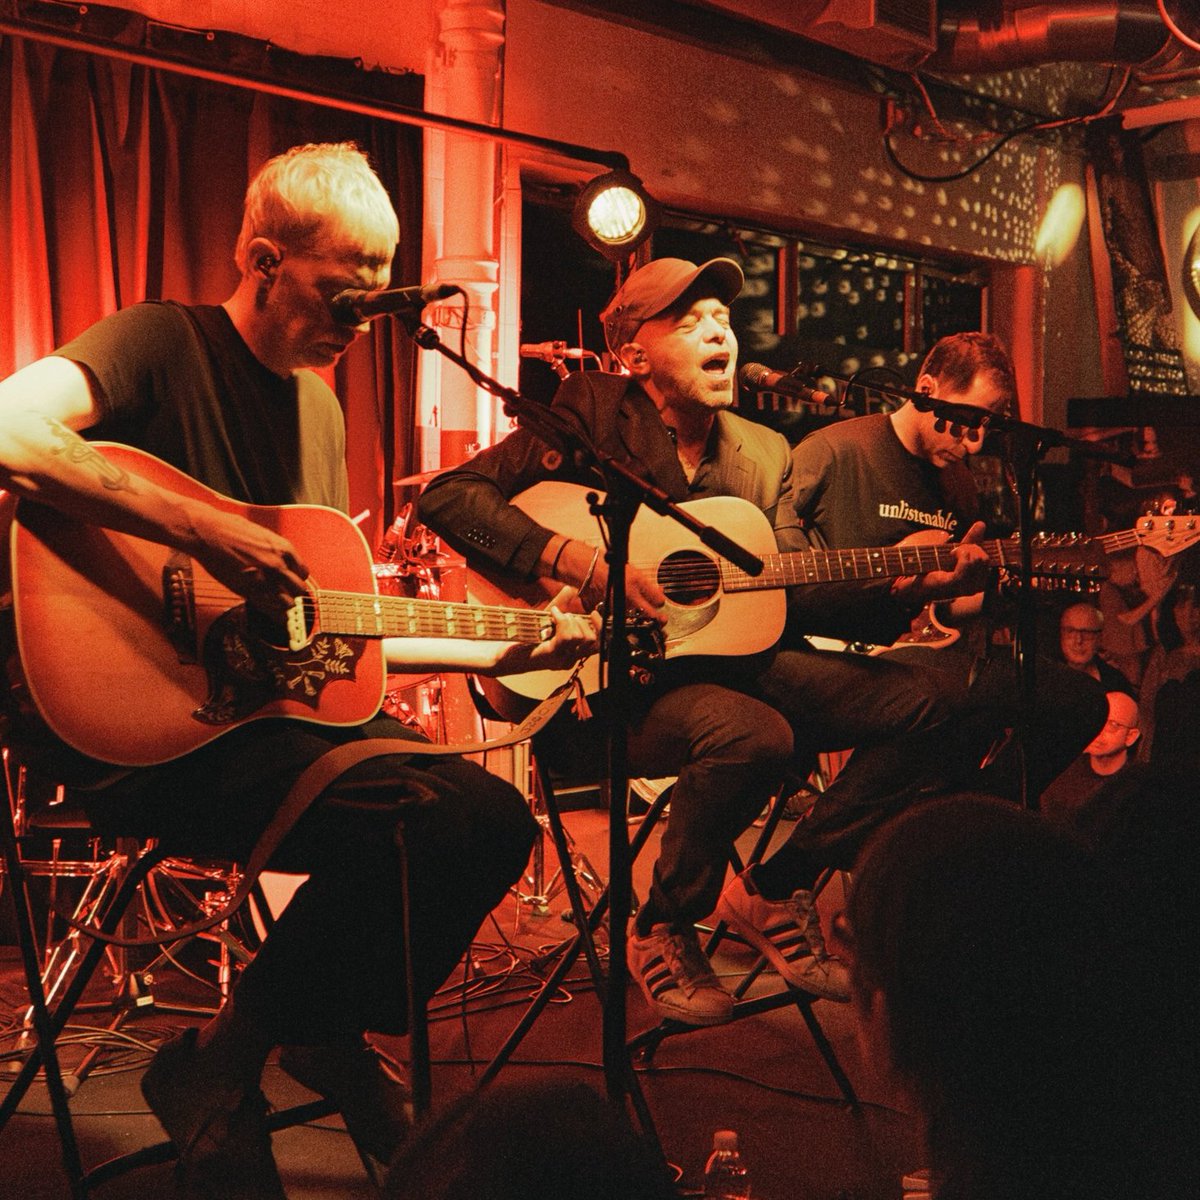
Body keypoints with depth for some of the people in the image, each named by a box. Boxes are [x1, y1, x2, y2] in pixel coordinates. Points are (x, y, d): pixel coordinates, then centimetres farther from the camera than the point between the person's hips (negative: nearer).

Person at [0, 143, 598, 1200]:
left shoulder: (320, 404, 16)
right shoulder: (163, 342, -9)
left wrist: (505, 653, 13)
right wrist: (208, 533, -32)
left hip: (278, 699, 8)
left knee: (494, 817, -3)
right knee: (421, 825, -26)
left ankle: (334, 1035, 17)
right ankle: (217, 1071, -6)